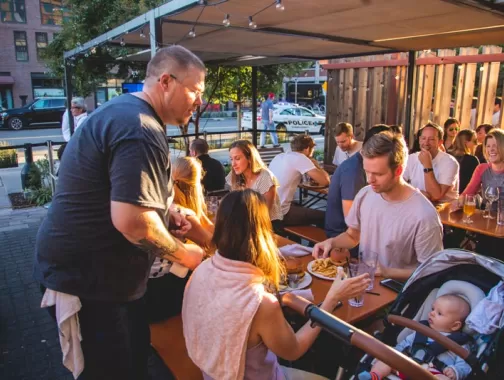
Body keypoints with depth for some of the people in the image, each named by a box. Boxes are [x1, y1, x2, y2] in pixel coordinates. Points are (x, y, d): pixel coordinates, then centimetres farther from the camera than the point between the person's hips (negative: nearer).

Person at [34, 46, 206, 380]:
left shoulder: (124, 111, 10)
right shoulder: (141, 131, -25)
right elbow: (131, 221, -33)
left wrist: (165, 210, 8)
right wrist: (183, 254, -16)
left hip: (91, 266, 10)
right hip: (87, 275, -10)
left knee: (136, 351, 22)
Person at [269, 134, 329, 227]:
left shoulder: (279, 156, 14)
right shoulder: (300, 158, -10)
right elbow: (325, 181, -13)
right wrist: (316, 165, 7)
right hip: (280, 214, -9)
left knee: (305, 209, 32)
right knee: (323, 217, 3)